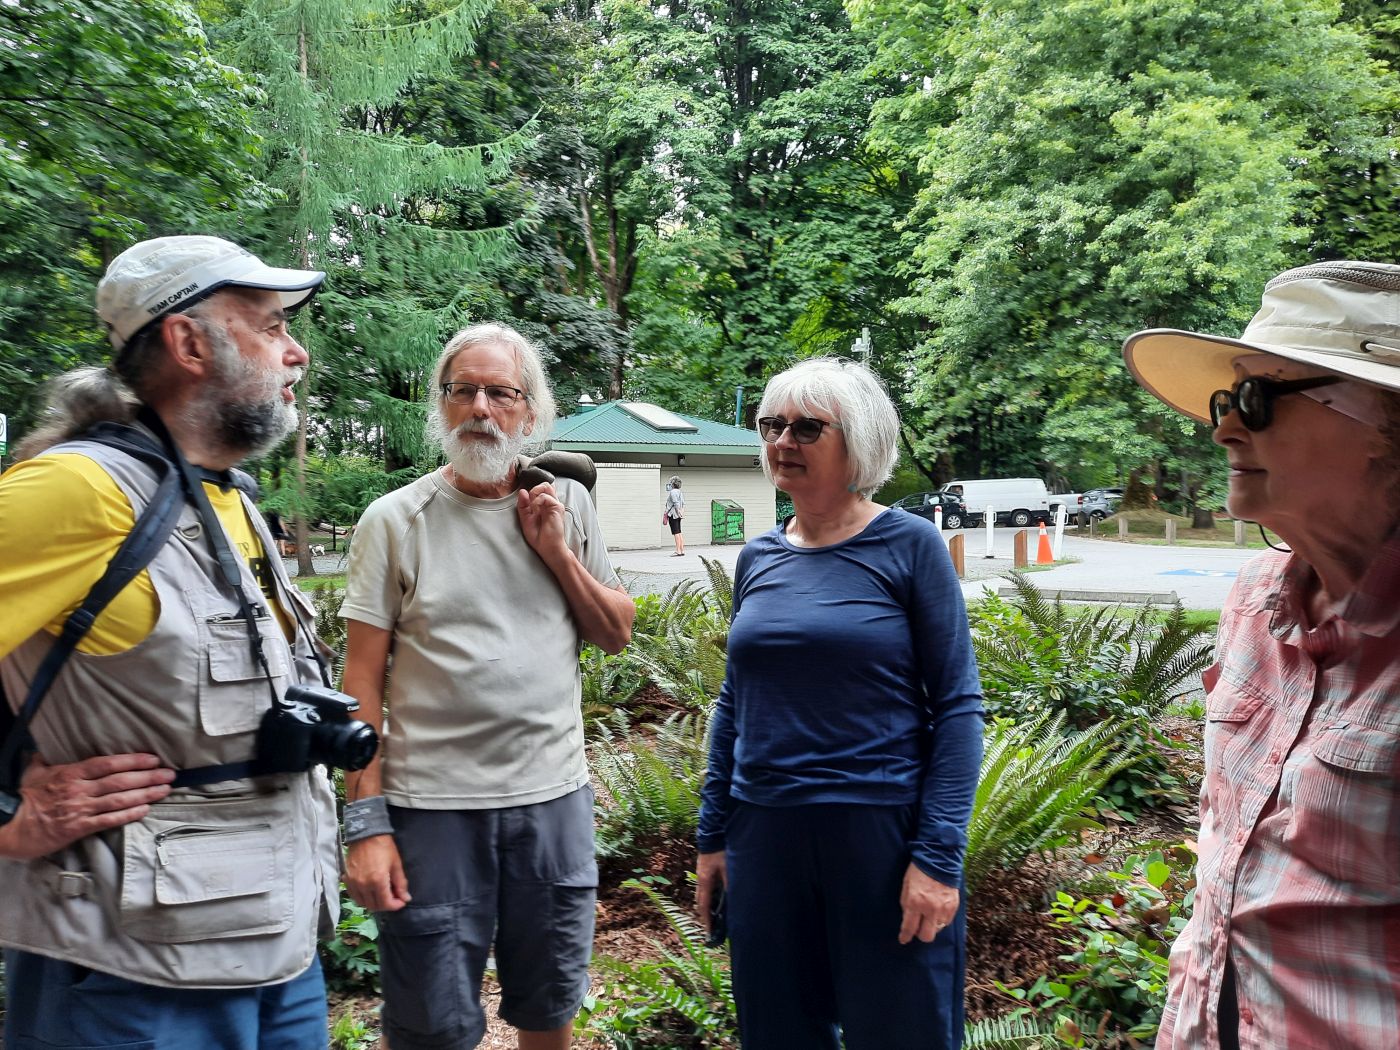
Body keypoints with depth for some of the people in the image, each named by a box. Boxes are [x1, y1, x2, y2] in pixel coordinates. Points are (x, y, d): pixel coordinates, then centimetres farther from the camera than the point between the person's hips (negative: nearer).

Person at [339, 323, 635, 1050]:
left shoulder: (567, 504, 5)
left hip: (555, 797, 3)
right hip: (432, 805, -3)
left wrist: (556, 551, -7)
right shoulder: (395, 519, -4)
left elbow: (617, 635, 7)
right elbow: (362, 680, -5)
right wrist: (365, 819, -10)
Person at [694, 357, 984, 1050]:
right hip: (763, 836, 5)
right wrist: (712, 836, 11)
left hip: (883, 832, -4)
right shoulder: (758, 558, 6)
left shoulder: (909, 545, -7)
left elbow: (957, 706, -8)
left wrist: (938, 856, -14)